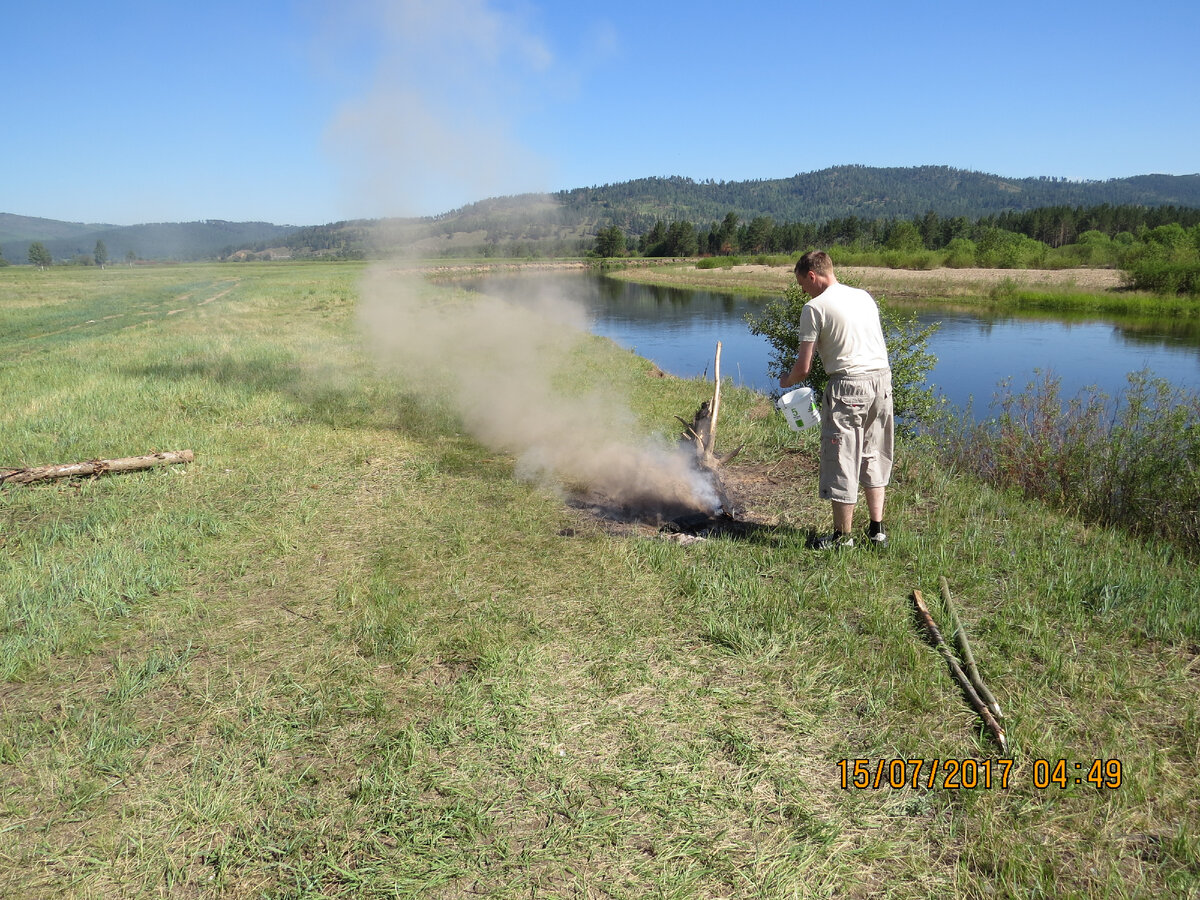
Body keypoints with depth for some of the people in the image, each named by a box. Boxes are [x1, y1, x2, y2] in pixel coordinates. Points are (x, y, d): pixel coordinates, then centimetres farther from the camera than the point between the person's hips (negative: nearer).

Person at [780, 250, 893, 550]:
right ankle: (877, 530, 23)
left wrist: (787, 381, 13)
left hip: (848, 385, -7)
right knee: (874, 457, 17)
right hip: (882, 379, 7)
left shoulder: (815, 307, -7)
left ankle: (843, 536, 14)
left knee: (842, 461, 4)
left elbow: (804, 368, -7)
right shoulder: (864, 296, 14)